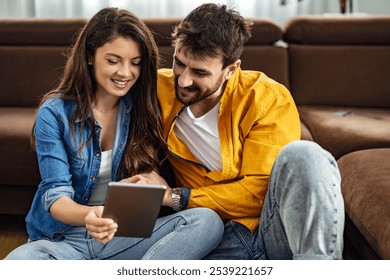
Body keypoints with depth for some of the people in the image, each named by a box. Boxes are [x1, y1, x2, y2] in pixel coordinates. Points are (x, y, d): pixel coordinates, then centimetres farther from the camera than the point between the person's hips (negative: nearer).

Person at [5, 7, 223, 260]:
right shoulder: (55, 112, -5)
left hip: (129, 236, 3)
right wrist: (87, 216, -35)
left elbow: (153, 175, 7)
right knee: (19, 261, -36)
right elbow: (55, 193, -12)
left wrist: (163, 190, -19)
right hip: (65, 237, -2)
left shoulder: (144, 109, 4)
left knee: (208, 221, -24)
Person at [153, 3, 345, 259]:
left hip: (277, 226, -1)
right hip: (222, 240, 1)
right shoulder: (159, 89, 4)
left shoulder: (270, 99, -5)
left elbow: (260, 190, -8)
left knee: (302, 154, -33)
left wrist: (177, 197, -10)